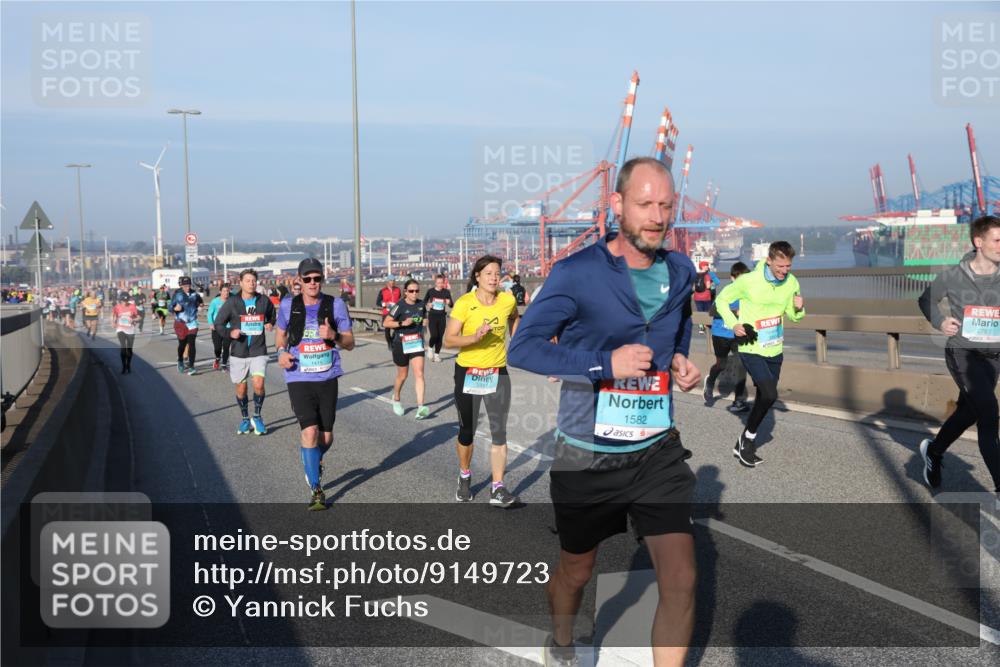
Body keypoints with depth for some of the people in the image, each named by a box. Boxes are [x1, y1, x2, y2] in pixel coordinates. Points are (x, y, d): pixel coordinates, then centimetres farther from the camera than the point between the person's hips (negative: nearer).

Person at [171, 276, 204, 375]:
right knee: (182, 344, 11)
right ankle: (180, 362, 39)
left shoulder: (194, 293, 1)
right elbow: (170, 307, -8)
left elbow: (199, 301, 22)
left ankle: (191, 366, -9)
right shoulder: (177, 294, -8)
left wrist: (200, 304, 3)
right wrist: (175, 308, -26)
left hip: (192, 323, 1)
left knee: (191, 344, -9)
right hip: (180, 323, -1)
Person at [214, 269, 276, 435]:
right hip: (238, 353, 0)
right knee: (241, 389, 8)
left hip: (258, 351, 0)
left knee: (258, 384, -16)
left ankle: (257, 417, 6)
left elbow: (272, 316, 23)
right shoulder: (232, 302, -4)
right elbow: (218, 323, 1)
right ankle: (245, 419, 28)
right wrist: (230, 332, -17)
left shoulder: (264, 300, 2)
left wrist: (270, 324, 3)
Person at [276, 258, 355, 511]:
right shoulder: (288, 306, 0)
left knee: (326, 437, 8)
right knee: (310, 431, -15)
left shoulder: (335, 305, -2)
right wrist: (282, 351, -3)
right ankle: (316, 490, -3)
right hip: (299, 379, -1)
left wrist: (334, 336, -20)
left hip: (327, 378, 1)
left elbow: (350, 343, 2)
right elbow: (280, 335, 18)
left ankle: (313, 462, 44)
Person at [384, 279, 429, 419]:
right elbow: (386, 323, -13)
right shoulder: (400, 306, -13)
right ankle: (396, 399, 41)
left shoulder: (421, 305, 1)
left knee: (419, 374, -11)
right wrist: (402, 323, -23)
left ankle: (420, 407, -16)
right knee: (402, 375, 13)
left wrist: (421, 331, 6)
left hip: (417, 343, 3)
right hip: (401, 344, -3)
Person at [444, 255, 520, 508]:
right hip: (468, 374, -2)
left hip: (498, 374, 2)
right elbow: (448, 340, -18)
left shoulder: (507, 300, -4)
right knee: (467, 432, 11)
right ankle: (464, 478, 34)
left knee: (499, 432, -4)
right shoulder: (464, 303, -14)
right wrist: (474, 337, -32)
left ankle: (498, 489, 1)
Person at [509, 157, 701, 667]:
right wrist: (606, 364, -26)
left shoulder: (680, 271, 2)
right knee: (577, 571, 18)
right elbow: (522, 347, -18)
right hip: (587, 454, -3)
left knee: (680, 579, -6)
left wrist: (681, 362, 0)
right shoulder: (577, 273, -16)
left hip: (657, 450, 3)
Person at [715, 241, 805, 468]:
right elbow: (722, 299, -3)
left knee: (763, 398, 12)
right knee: (769, 394, -21)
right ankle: (748, 438, 2)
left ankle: (743, 446, 28)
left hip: (775, 349, 6)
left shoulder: (791, 283, -3)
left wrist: (799, 309, -13)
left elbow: (793, 316, 10)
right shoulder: (748, 281, -18)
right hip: (751, 348, -6)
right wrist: (733, 324, -15)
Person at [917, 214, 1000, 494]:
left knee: (969, 411, 19)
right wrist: (939, 322, -6)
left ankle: (934, 450, 47)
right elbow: (926, 300, 10)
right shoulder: (953, 277, -8)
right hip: (962, 352, -4)